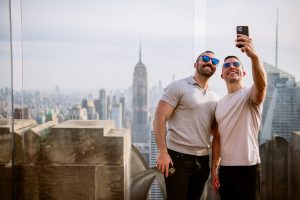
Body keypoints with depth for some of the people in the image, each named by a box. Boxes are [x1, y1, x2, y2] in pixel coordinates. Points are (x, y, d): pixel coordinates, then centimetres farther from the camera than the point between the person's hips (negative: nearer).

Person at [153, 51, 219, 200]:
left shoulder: (214, 98, 15)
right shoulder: (178, 87, -3)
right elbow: (159, 119, -10)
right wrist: (162, 152, -18)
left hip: (203, 161, 6)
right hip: (178, 158, -6)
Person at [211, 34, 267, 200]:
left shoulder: (249, 95, -7)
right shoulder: (219, 104, 13)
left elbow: (261, 85, -31)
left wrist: (254, 56, -48)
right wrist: (214, 169, 11)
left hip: (248, 168, -6)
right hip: (225, 169, 6)